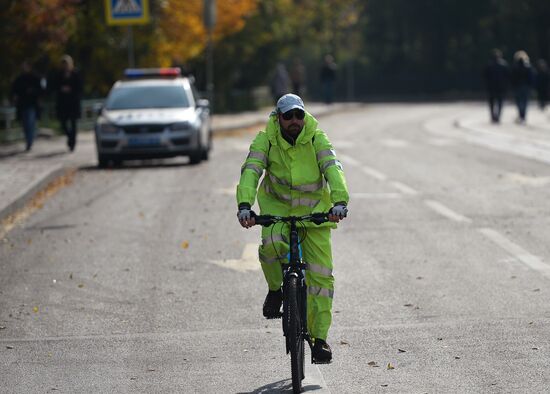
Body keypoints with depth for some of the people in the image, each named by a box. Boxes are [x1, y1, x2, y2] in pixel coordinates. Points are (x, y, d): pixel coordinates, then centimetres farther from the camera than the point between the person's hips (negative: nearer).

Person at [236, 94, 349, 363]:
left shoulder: (316, 138, -13)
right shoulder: (266, 139, -12)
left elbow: (333, 169, -26)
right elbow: (251, 171, -24)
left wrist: (340, 201, -44)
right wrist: (244, 204, -42)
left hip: (315, 210, 1)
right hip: (277, 206, -1)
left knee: (321, 275, -6)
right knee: (271, 244, -34)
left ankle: (319, 338, 5)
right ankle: (275, 289, -3)